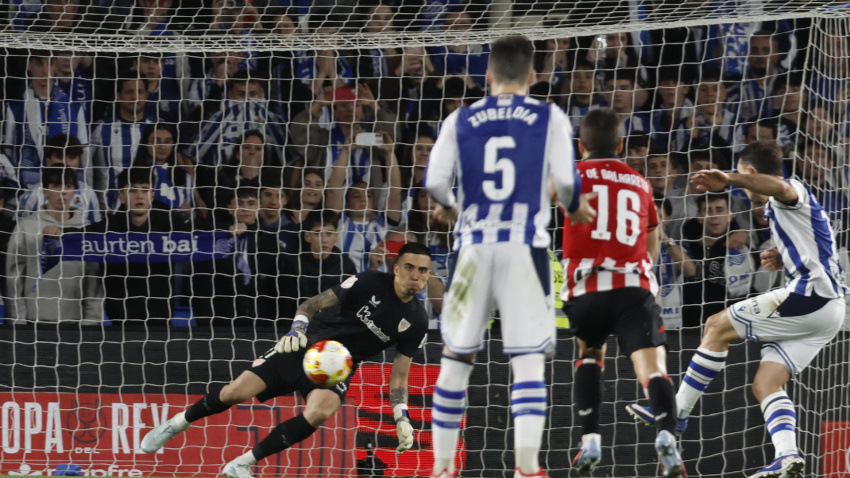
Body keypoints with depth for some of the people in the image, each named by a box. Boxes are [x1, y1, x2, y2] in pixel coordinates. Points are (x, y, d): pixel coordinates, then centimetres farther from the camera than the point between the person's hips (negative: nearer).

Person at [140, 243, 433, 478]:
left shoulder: (416, 323, -3)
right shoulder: (370, 284, -11)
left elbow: (399, 376, 7)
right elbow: (313, 305, -7)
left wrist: (402, 419, -2)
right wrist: (297, 328, -26)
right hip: (305, 348, -1)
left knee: (317, 413, -32)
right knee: (236, 392, -12)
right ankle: (176, 424, 17)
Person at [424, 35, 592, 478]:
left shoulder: (461, 121, 6)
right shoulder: (549, 118, 3)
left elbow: (434, 181, -2)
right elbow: (566, 181, -6)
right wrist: (574, 208, 16)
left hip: (474, 246, 2)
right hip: (525, 247, -2)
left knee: (455, 357, 12)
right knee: (528, 359, -2)